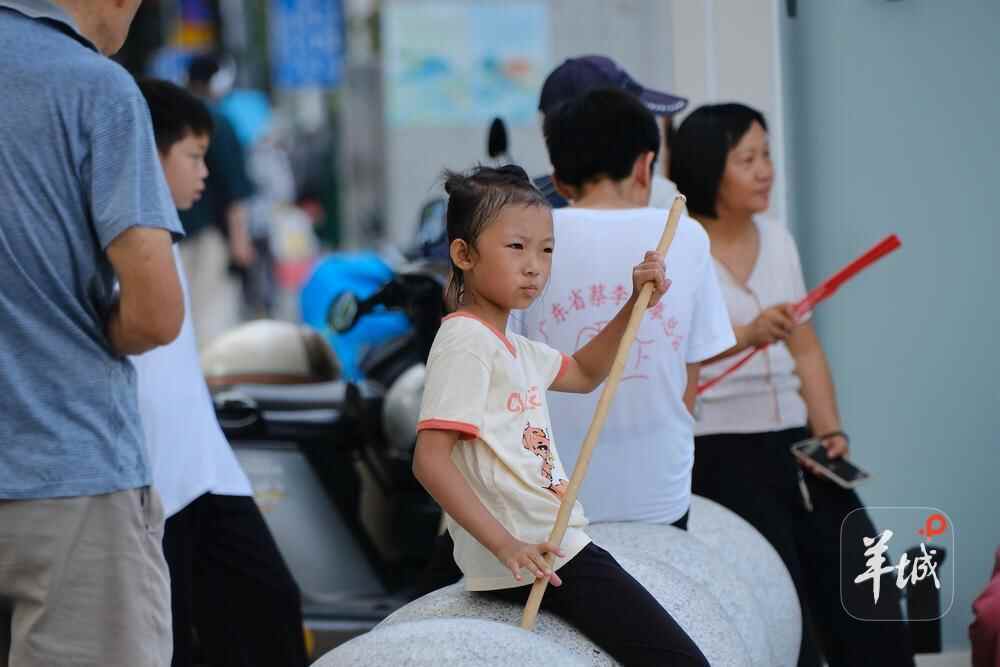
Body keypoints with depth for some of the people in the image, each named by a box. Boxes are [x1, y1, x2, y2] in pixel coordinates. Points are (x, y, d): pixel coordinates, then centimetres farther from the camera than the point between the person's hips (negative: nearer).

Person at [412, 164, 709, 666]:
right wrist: (505, 545, -27)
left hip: (551, 550, 11)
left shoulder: (511, 347, 17)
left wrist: (635, 303, 21)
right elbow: (430, 461, -21)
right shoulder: (467, 342, -13)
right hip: (531, 559, -11)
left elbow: (584, 373, 36)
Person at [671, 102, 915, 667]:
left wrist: (830, 431, 4)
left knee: (872, 616, -3)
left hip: (793, 443, 6)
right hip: (719, 451, -6)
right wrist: (747, 335, -29)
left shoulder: (776, 239, 14)